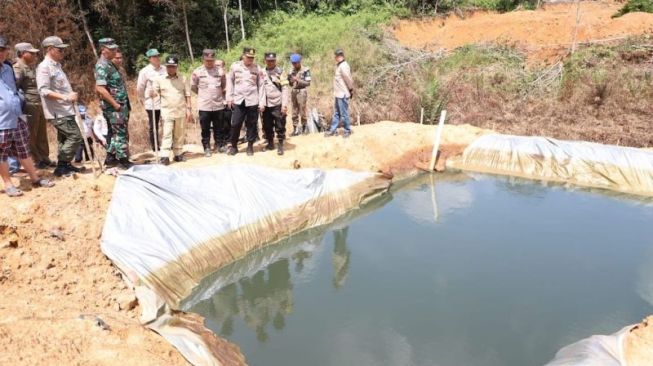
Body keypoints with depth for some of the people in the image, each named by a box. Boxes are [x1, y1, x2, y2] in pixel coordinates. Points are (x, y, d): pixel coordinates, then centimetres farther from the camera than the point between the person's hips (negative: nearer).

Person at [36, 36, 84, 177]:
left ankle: (64, 165, 24)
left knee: (65, 138, 15)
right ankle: (61, 166, -4)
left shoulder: (56, 65, 16)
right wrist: (65, 97, -26)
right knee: (75, 136, -11)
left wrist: (71, 95, 8)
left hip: (65, 110, 10)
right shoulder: (44, 67, -14)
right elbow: (44, 91, -22)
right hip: (58, 112, -10)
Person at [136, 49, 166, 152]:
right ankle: (155, 149, 14)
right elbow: (140, 88, 0)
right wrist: (143, 100, 4)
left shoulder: (164, 69, 7)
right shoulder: (145, 71, -4)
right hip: (152, 104, -3)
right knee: (153, 127, 6)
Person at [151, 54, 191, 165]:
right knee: (167, 134, -8)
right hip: (167, 112, -2)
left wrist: (188, 108, 3)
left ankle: (178, 154, 18)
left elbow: (187, 94, 9)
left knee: (179, 135, 9)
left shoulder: (182, 78, 6)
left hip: (181, 112, 2)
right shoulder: (159, 79, 2)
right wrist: (152, 94, -25)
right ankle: (164, 156, -10)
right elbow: (154, 93, -1)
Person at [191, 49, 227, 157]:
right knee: (205, 128, 5)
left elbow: (224, 85, 15)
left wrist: (218, 94, 11)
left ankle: (219, 145, 23)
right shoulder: (197, 72, -3)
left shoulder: (220, 70, 2)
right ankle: (207, 148, 14)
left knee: (219, 127, 10)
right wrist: (203, 94, 11)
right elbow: (193, 87, 7)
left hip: (218, 104, 1)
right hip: (204, 105, -1)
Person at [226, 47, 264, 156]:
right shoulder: (235, 66, 2)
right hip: (238, 100, 0)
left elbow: (261, 85, 5)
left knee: (251, 124, 5)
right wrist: (229, 97, 3)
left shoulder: (257, 68, 2)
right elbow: (230, 81, 8)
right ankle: (234, 146, 16)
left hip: (252, 101, 0)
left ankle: (250, 146, 18)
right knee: (235, 124, 0)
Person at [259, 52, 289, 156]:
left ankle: (280, 145, 8)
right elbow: (260, 88, 4)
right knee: (267, 126, 11)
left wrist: (284, 104, -12)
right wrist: (261, 104, -4)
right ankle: (270, 143, 25)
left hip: (278, 104, -3)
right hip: (266, 104, 3)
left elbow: (285, 89, -5)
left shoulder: (280, 72, -2)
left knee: (280, 126, -1)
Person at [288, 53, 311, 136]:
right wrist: (290, 80, -7)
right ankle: (295, 129, 9)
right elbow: (290, 84, 15)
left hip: (302, 92, -5)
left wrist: (298, 80, -16)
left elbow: (308, 83, -8)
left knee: (302, 111, -2)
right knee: (294, 112, 5)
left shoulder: (305, 70, -5)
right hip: (294, 92, 5)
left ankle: (304, 127, 14)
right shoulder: (292, 70, 11)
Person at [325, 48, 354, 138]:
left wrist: (351, 89, -7)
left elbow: (348, 79, -18)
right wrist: (351, 90, 12)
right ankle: (332, 130, 22)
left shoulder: (343, 66, -19)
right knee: (336, 114, 15)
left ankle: (347, 131, 12)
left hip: (343, 95, -10)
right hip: (338, 94, 10)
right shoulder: (339, 66, 11)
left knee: (344, 114, 0)